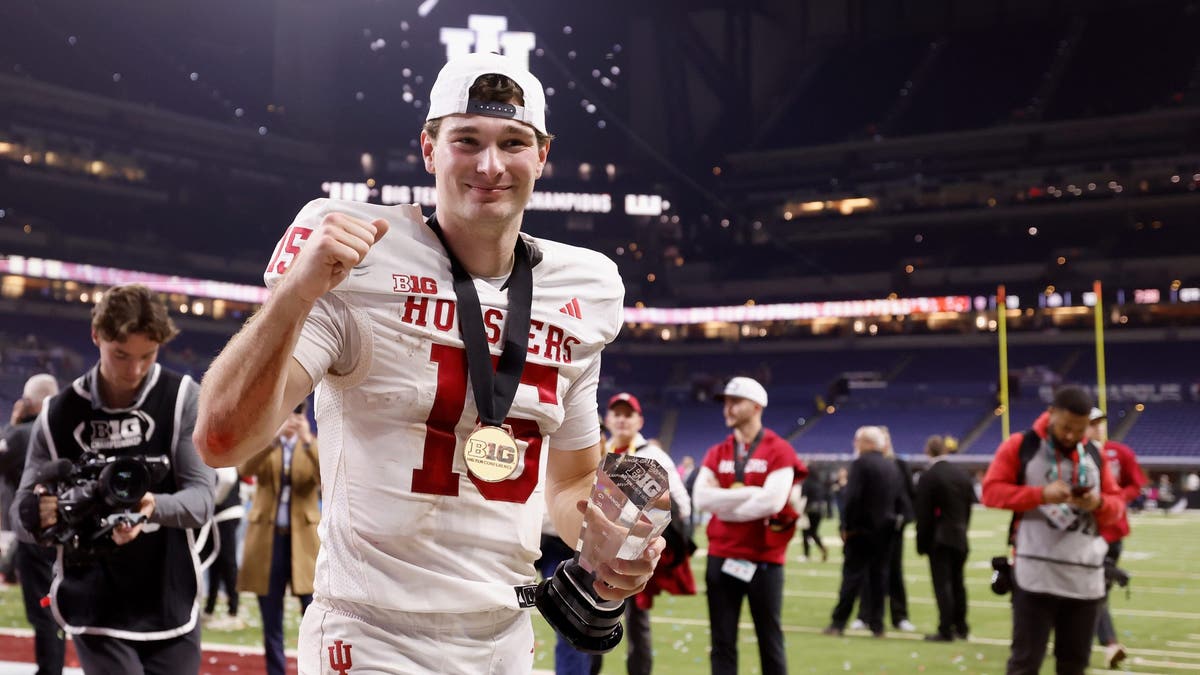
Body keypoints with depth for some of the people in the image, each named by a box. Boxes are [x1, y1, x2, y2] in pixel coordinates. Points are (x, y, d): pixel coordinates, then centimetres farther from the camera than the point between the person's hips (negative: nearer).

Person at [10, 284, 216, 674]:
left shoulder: (182, 398, -5)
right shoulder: (59, 415, -2)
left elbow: (203, 497, -10)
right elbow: (22, 514, 0)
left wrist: (154, 507, -32)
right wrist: (38, 515, -25)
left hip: (171, 609, 1)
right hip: (96, 612, -1)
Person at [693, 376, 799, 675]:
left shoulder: (779, 451, -5)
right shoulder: (716, 454, 10)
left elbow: (772, 502, -18)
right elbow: (702, 497, -6)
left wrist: (724, 505, -8)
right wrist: (751, 493, -13)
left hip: (764, 559, -4)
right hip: (721, 557, 4)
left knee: (770, 641, 6)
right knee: (722, 643, 7)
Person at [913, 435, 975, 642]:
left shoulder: (928, 477, -14)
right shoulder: (962, 473, 4)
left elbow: (922, 514, -13)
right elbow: (969, 503, 9)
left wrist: (922, 543, -5)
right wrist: (963, 528, 17)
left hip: (938, 539, -6)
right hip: (960, 537, 6)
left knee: (942, 583, -3)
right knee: (957, 581, 16)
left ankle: (945, 630, -4)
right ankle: (961, 627, 23)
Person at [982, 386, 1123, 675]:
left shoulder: (1094, 455, 14)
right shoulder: (1019, 446, 1)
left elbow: (1116, 504, 15)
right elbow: (991, 491, -4)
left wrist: (1099, 503, -9)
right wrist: (1041, 494, -17)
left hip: (1086, 576, 4)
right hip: (1035, 574, -4)